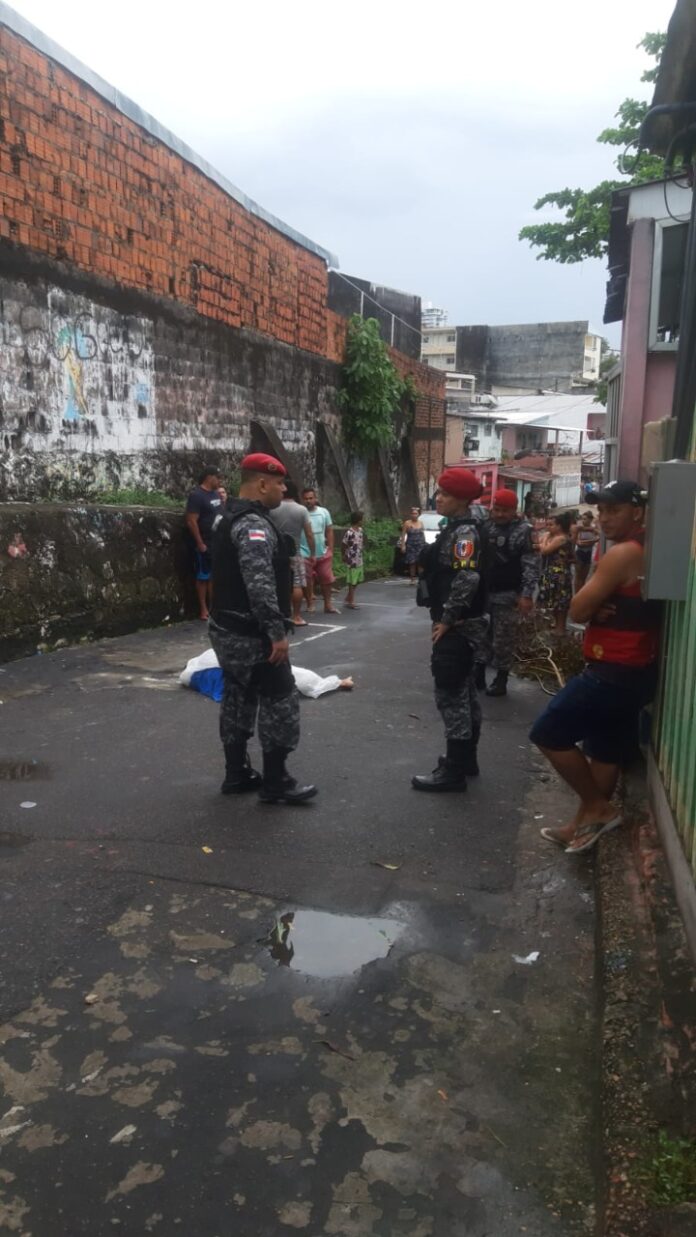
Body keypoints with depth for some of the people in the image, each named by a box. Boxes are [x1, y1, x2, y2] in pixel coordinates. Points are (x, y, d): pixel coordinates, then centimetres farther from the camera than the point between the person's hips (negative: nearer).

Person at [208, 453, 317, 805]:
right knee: (280, 702, -2)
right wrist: (277, 632, -26)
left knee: (238, 700, 15)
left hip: (228, 629, 11)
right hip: (251, 635, -10)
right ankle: (275, 783, 5)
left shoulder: (233, 519, 15)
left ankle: (236, 774, 24)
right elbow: (260, 586, -29)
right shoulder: (254, 525, -20)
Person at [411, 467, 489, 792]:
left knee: (451, 695, -5)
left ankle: (454, 771, 2)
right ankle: (466, 759, 29)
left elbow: (468, 579, -26)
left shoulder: (466, 531, -17)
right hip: (459, 625, 10)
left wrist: (447, 619, -22)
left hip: (455, 627, -10)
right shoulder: (455, 529, 14)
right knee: (464, 691, 17)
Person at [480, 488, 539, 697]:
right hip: (483, 591, 5)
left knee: (503, 641, 1)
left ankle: (501, 681, 12)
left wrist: (527, 594, -21)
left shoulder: (523, 530, -8)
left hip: (507, 595, -5)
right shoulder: (486, 526, 9)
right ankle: (478, 675, 25)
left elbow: (531, 565, -13)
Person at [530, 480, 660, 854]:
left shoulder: (622, 554, -20)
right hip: (636, 670, 10)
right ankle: (586, 821, 29)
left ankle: (599, 808, 9)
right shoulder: (648, 551, 12)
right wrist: (598, 609, -6)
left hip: (612, 672, -10)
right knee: (606, 751, 17)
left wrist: (593, 608, 3)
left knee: (548, 734, -1)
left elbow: (578, 611, -18)